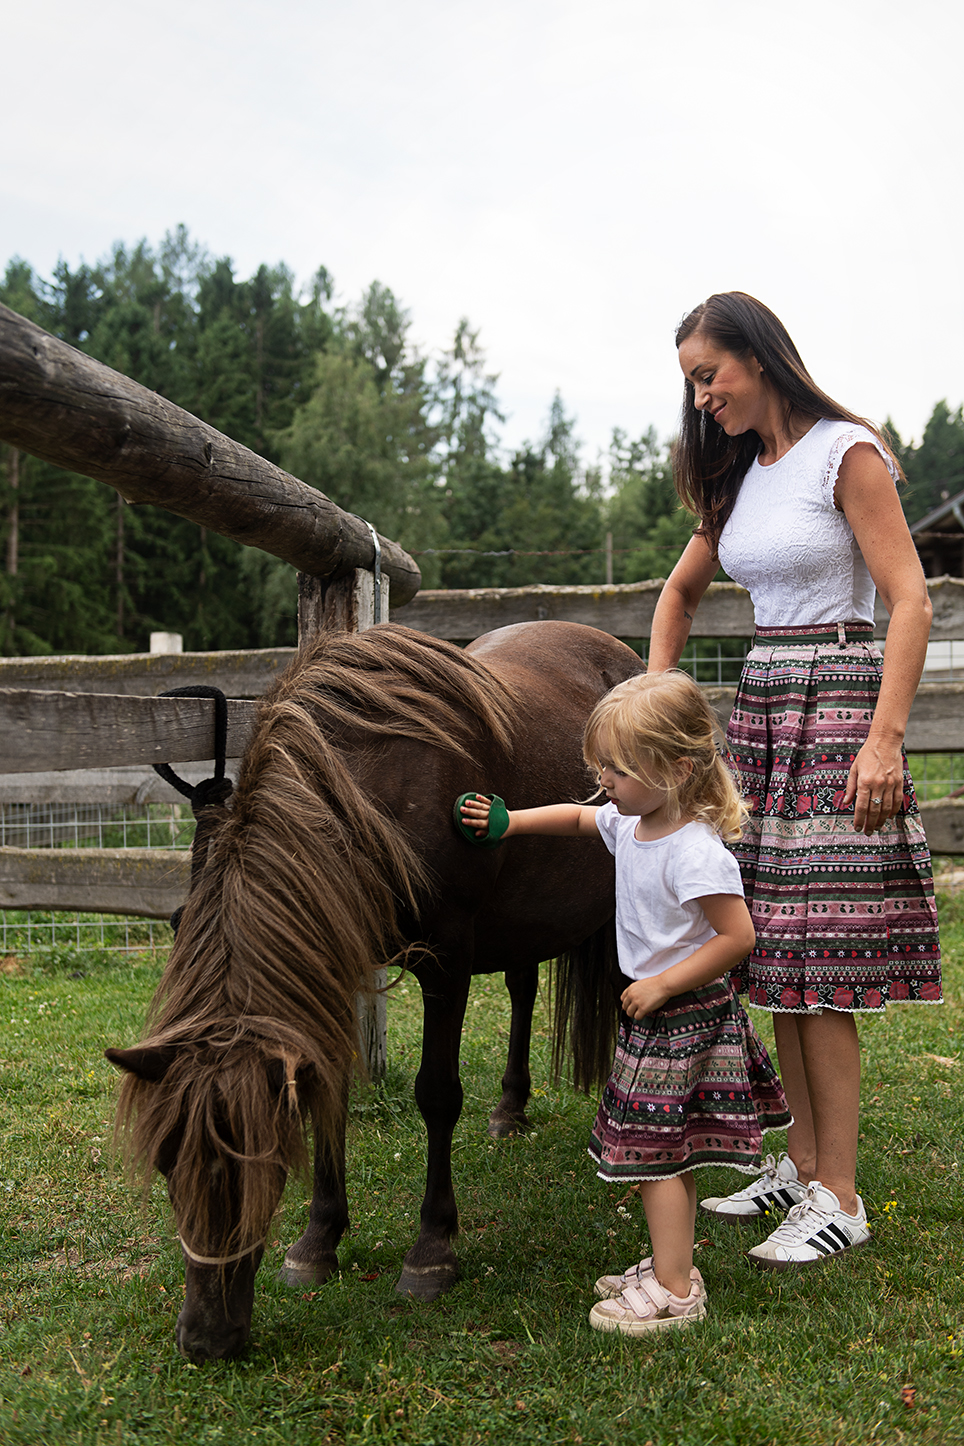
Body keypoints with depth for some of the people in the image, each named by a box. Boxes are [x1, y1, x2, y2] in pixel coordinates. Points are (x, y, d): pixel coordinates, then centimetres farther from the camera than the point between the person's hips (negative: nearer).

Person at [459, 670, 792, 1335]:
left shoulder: (696, 851, -25)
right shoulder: (632, 823, 3)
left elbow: (738, 936, -25)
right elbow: (577, 816, 22)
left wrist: (661, 985, -22)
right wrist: (507, 823, 12)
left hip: (685, 1014, -9)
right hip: (655, 1012, 9)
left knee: (655, 1150, -3)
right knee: (667, 1152, 17)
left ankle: (674, 1292, 7)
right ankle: (672, 1266, 30)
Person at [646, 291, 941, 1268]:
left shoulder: (847, 454, -7)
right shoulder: (738, 475, 15)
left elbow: (910, 602, -13)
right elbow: (681, 590, 26)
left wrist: (884, 740, -21)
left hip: (834, 710, -7)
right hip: (758, 710, 7)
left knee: (817, 961, -7)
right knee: (776, 948, 9)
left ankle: (839, 1197, 3)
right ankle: (802, 1160, 21)